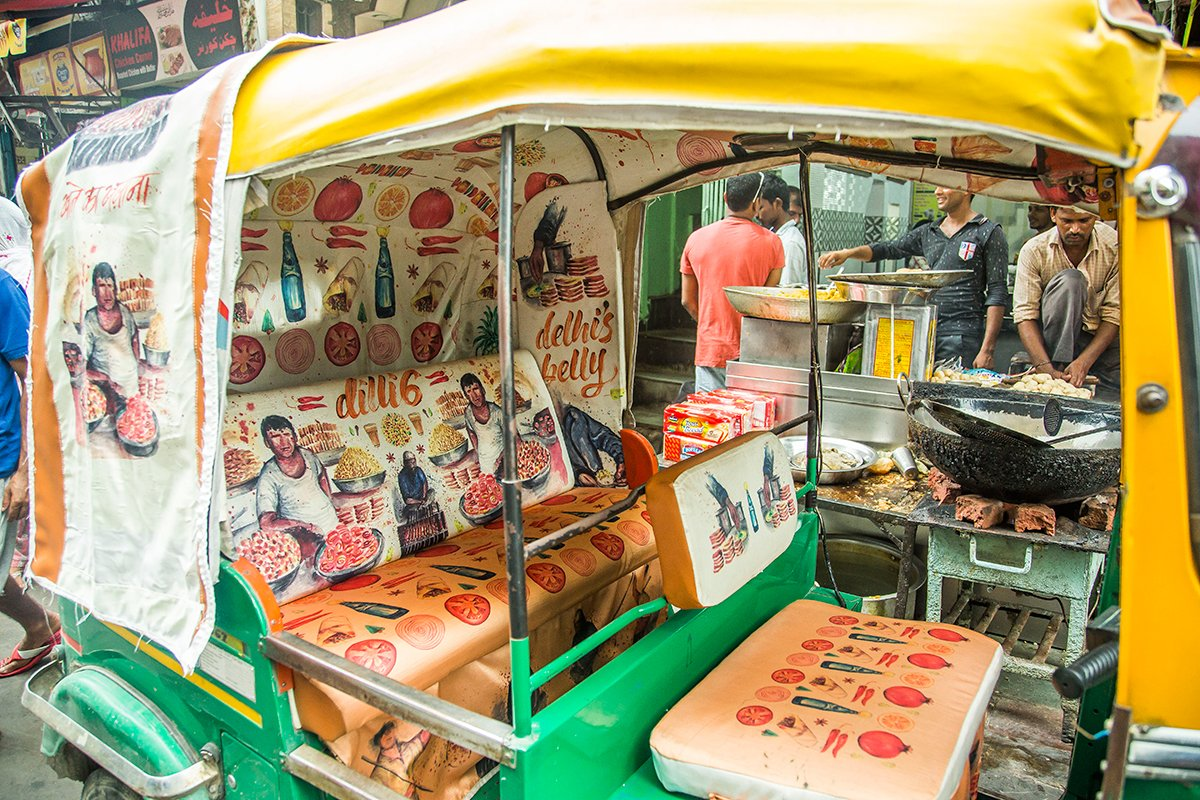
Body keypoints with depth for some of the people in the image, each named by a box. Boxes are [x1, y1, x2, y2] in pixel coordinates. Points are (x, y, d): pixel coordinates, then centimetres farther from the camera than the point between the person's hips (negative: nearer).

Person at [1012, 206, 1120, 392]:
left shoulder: (1115, 247, -9)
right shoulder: (1034, 250, -11)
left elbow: (1115, 313, -12)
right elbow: (1025, 315, -18)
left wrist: (1084, 362, -25)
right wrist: (1046, 368, -30)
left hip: (1100, 338, 1)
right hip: (1055, 338, -1)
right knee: (1070, 280, -28)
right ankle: (1058, 366, -25)